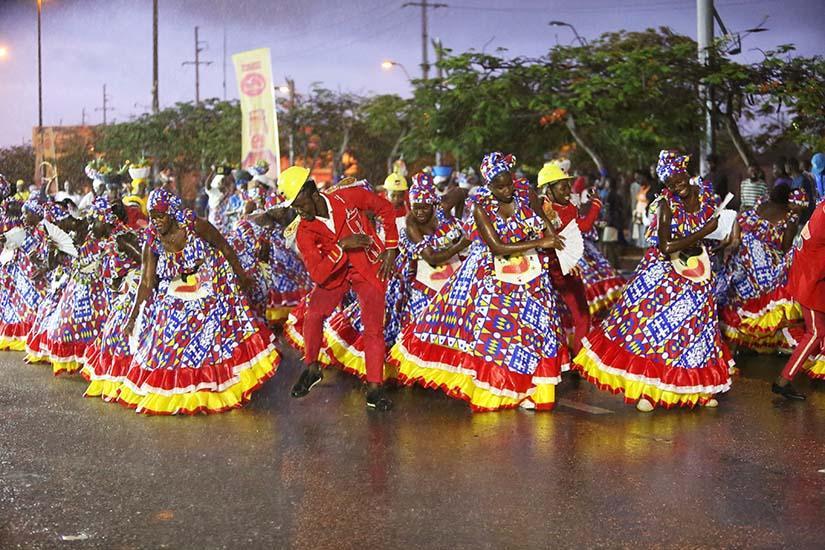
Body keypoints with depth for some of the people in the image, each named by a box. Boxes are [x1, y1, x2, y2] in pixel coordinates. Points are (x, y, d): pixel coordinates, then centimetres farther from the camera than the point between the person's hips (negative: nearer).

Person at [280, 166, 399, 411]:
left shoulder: (348, 196, -16)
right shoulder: (304, 232, -14)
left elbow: (385, 209, 0)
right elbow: (318, 275, -21)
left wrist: (391, 248, -3)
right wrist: (341, 246, -30)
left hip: (370, 267, -1)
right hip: (335, 272, 2)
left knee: (373, 326, -12)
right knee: (313, 313, -19)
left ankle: (375, 388, -3)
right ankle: (312, 369, 3)